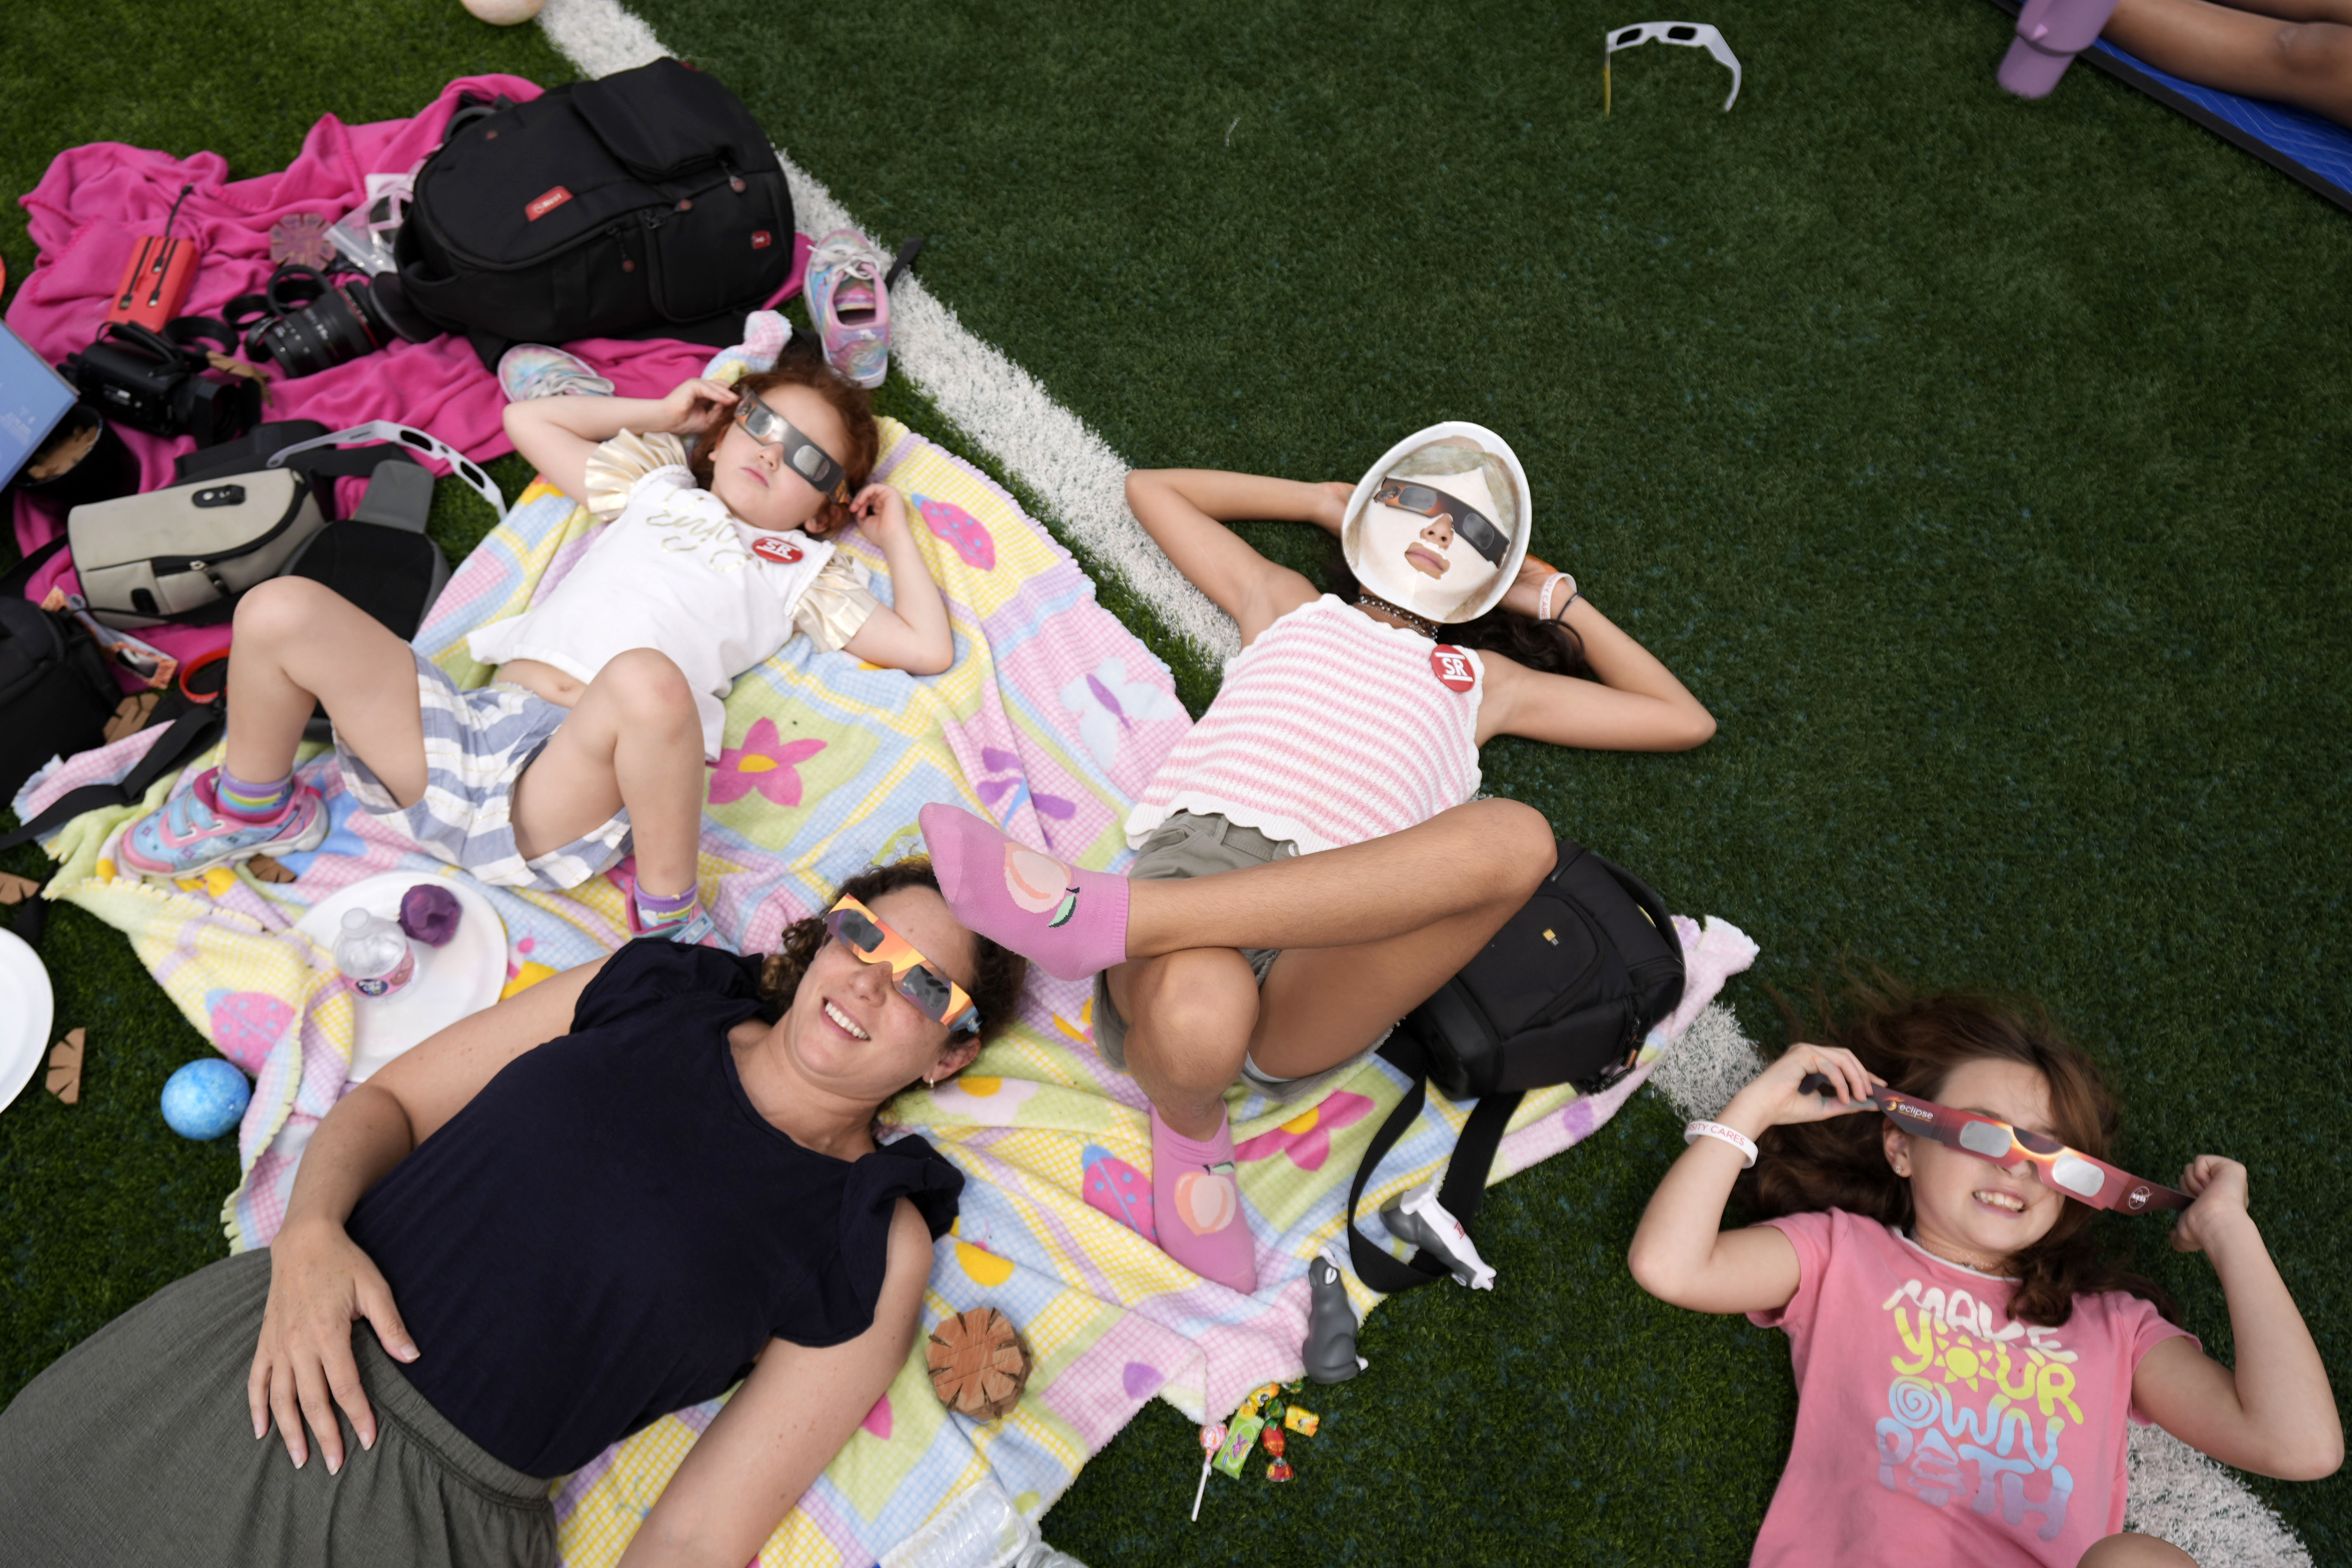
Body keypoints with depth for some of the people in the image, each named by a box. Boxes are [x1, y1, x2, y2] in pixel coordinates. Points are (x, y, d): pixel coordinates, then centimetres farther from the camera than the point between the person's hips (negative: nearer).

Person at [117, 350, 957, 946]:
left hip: (565, 790, -5)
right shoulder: (658, 485, 28)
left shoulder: (801, 568, 19)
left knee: (648, 680, -41)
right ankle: (254, 810, 15)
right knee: (281, 610, -12)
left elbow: (928, 648, 11)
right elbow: (528, 420, 37)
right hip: (470, 733, 5)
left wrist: (896, 534, 20)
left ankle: (667, 911, -17)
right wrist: (656, 415, 34)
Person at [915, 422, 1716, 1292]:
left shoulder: (1482, 681, 34)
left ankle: (1101, 915, -38)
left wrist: (1557, 599, 39)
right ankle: (1190, 1126, -2)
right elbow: (1154, 488, 45)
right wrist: (1322, 500, 44)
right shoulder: (1288, 604, 35)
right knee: (1199, 1021, -41)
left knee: (1517, 837, -34)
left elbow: (1683, 719, 40)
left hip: (1329, 943, 1)